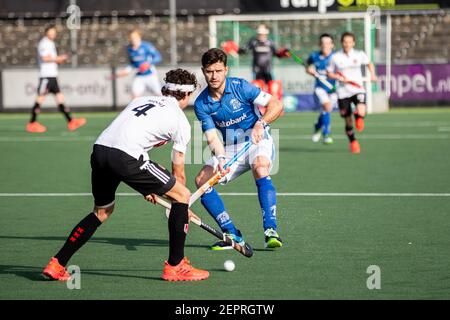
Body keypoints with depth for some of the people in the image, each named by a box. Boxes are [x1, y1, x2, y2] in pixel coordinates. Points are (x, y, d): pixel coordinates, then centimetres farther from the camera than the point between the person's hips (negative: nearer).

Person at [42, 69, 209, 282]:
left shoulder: (141, 101, 30)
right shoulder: (180, 121, 13)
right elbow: (178, 173, 16)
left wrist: (145, 187, 36)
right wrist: (183, 206, 31)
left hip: (99, 150, 7)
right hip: (124, 157, -7)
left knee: (102, 211, 29)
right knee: (182, 195, 8)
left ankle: (57, 264, 25)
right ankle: (175, 266, 8)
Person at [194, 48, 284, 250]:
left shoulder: (240, 87, -14)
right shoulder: (201, 104, -4)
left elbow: (276, 104, -14)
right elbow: (212, 137, -9)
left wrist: (261, 123, -31)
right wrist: (220, 158, -29)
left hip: (257, 141, -4)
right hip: (230, 148, 5)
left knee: (260, 169, -36)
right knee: (202, 180, -13)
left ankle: (270, 231, -38)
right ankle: (233, 235, -6)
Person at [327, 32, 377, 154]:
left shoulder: (360, 55, 1)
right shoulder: (335, 57, -1)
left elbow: (369, 64, 19)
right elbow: (329, 73, 8)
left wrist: (372, 74, 1)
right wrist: (339, 77, -11)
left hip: (358, 90, 0)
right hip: (343, 93, 0)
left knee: (361, 113, -27)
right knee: (348, 122, 5)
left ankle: (357, 115, 11)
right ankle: (353, 142, 29)